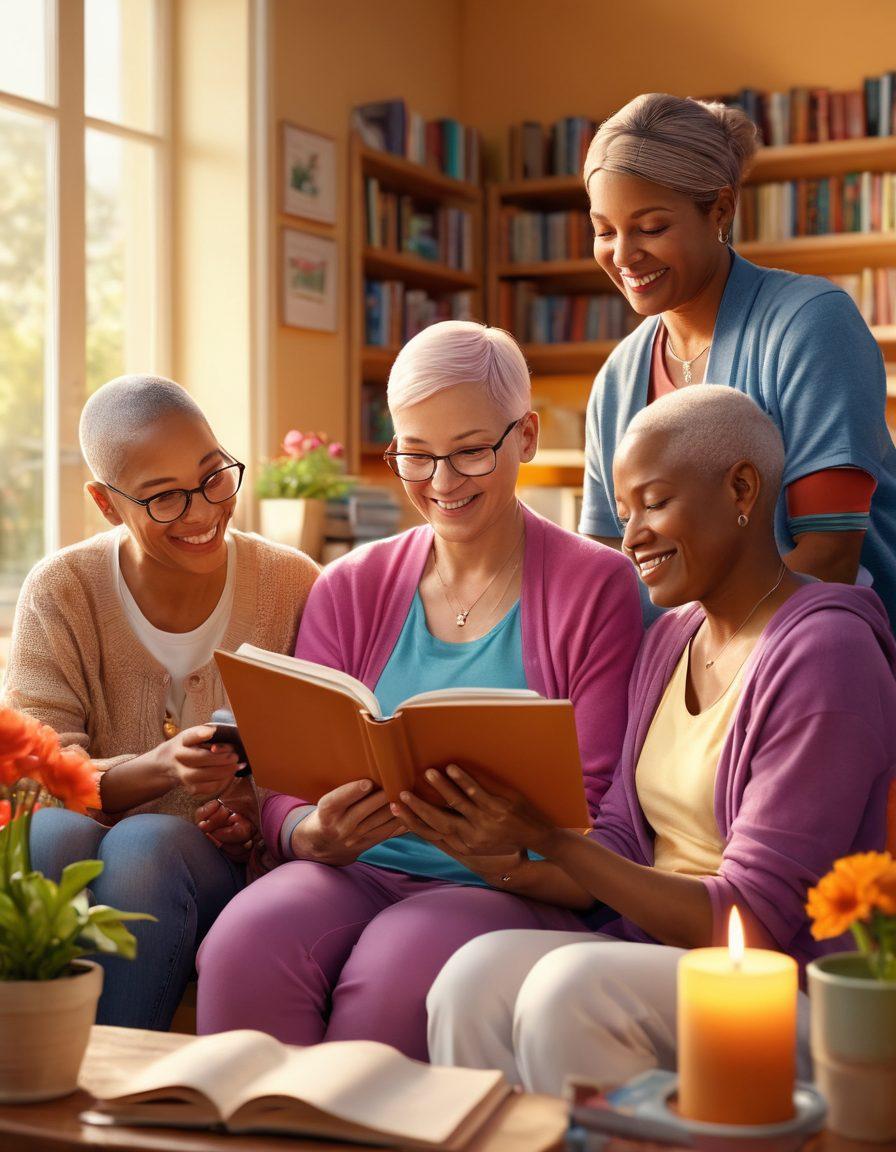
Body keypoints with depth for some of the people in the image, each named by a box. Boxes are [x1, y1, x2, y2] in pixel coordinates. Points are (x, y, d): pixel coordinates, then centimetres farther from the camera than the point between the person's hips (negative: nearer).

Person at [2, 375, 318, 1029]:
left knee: (144, 844, -33)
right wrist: (158, 768, -27)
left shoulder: (293, 587, 0)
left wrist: (266, 810, -17)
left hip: (232, 864, 0)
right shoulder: (61, 593, 0)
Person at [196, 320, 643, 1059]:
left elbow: (598, 810, -2)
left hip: (514, 892, -3)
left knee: (393, 969, -34)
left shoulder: (597, 588, 2)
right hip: (358, 874, 3)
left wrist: (512, 852, -22)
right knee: (247, 944, -29)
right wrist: (313, 833, -15)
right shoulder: (349, 590, 14)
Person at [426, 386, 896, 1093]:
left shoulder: (824, 655, -13)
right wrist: (504, 853, -9)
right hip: (654, 948, 7)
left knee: (571, 987, -30)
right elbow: (619, 843, 10)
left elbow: (751, 922, -16)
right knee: (474, 977, -20)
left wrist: (552, 841, -21)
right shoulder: (671, 638, 14)